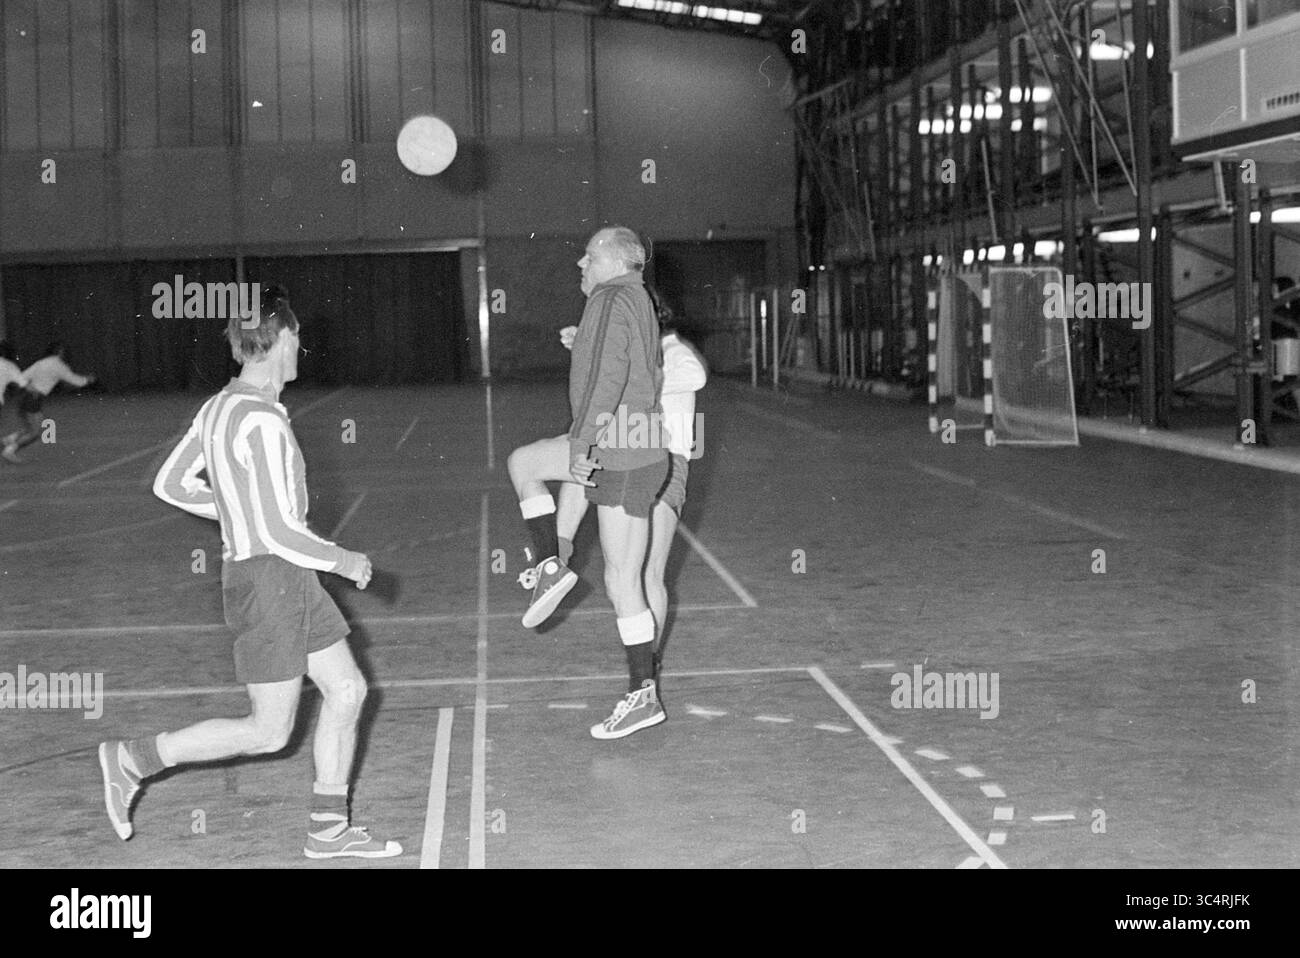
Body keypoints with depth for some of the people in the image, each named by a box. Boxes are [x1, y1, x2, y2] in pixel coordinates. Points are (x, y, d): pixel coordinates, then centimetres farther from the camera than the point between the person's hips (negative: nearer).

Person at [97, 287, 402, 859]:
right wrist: (343, 561, -9)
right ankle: (132, 759, 10)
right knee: (269, 732, 0)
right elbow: (277, 532, -22)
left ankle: (329, 830, 18)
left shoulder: (220, 406, 6)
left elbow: (170, 484, 15)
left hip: (288, 578, 9)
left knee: (348, 689, 10)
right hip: (268, 579, -9)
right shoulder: (261, 422, -22)